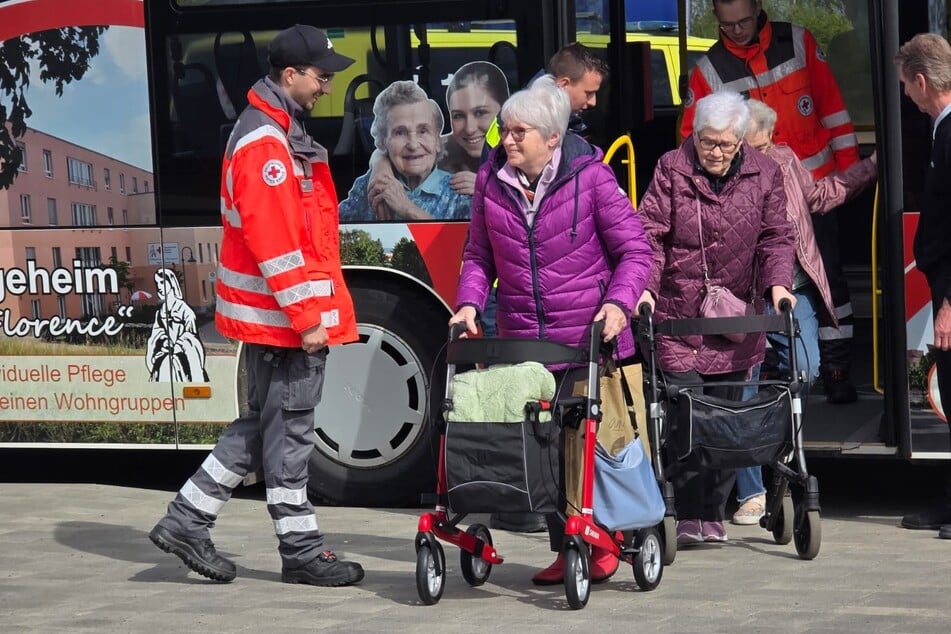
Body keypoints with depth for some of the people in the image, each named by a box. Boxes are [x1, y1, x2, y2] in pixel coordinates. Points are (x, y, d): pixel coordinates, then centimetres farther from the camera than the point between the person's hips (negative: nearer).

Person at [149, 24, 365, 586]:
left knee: (263, 424, 16)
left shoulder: (277, 133, 17)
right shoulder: (265, 145, -17)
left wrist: (312, 308, 22)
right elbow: (274, 241, -23)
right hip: (283, 314, -11)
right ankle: (301, 551, 7)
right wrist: (306, 317, -21)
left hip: (273, 315, 11)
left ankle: (188, 521, 18)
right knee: (288, 429, -1)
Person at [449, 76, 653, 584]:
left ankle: (602, 541, 12)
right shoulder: (491, 181, 4)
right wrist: (469, 303, -2)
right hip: (521, 341, 4)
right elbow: (478, 256, 15)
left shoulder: (590, 176, -7)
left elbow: (634, 251, -4)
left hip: (587, 338, -4)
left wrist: (618, 303, -19)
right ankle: (564, 549, 13)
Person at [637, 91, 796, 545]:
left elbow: (775, 236, 5)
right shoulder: (671, 170, -1)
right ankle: (689, 515, -5)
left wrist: (777, 283, -13)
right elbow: (650, 234, -5)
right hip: (677, 317, -2)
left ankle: (713, 514, 13)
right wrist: (645, 287, -20)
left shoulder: (764, 175, 5)